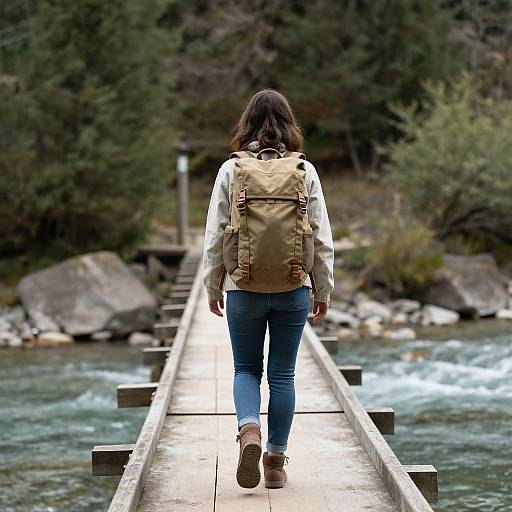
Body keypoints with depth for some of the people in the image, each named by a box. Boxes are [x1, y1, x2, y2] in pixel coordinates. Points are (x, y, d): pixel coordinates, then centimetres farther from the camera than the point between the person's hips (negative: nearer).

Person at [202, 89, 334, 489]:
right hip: (294, 288, 1)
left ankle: (249, 429, -12)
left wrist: (213, 287, 9)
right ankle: (276, 460, 12)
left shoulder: (231, 170, -4)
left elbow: (215, 235, -1)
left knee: (247, 368, 14)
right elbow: (322, 236, 0)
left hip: (244, 288, -1)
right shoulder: (305, 170, -1)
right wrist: (323, 289, 9)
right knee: (283, 373, 9)